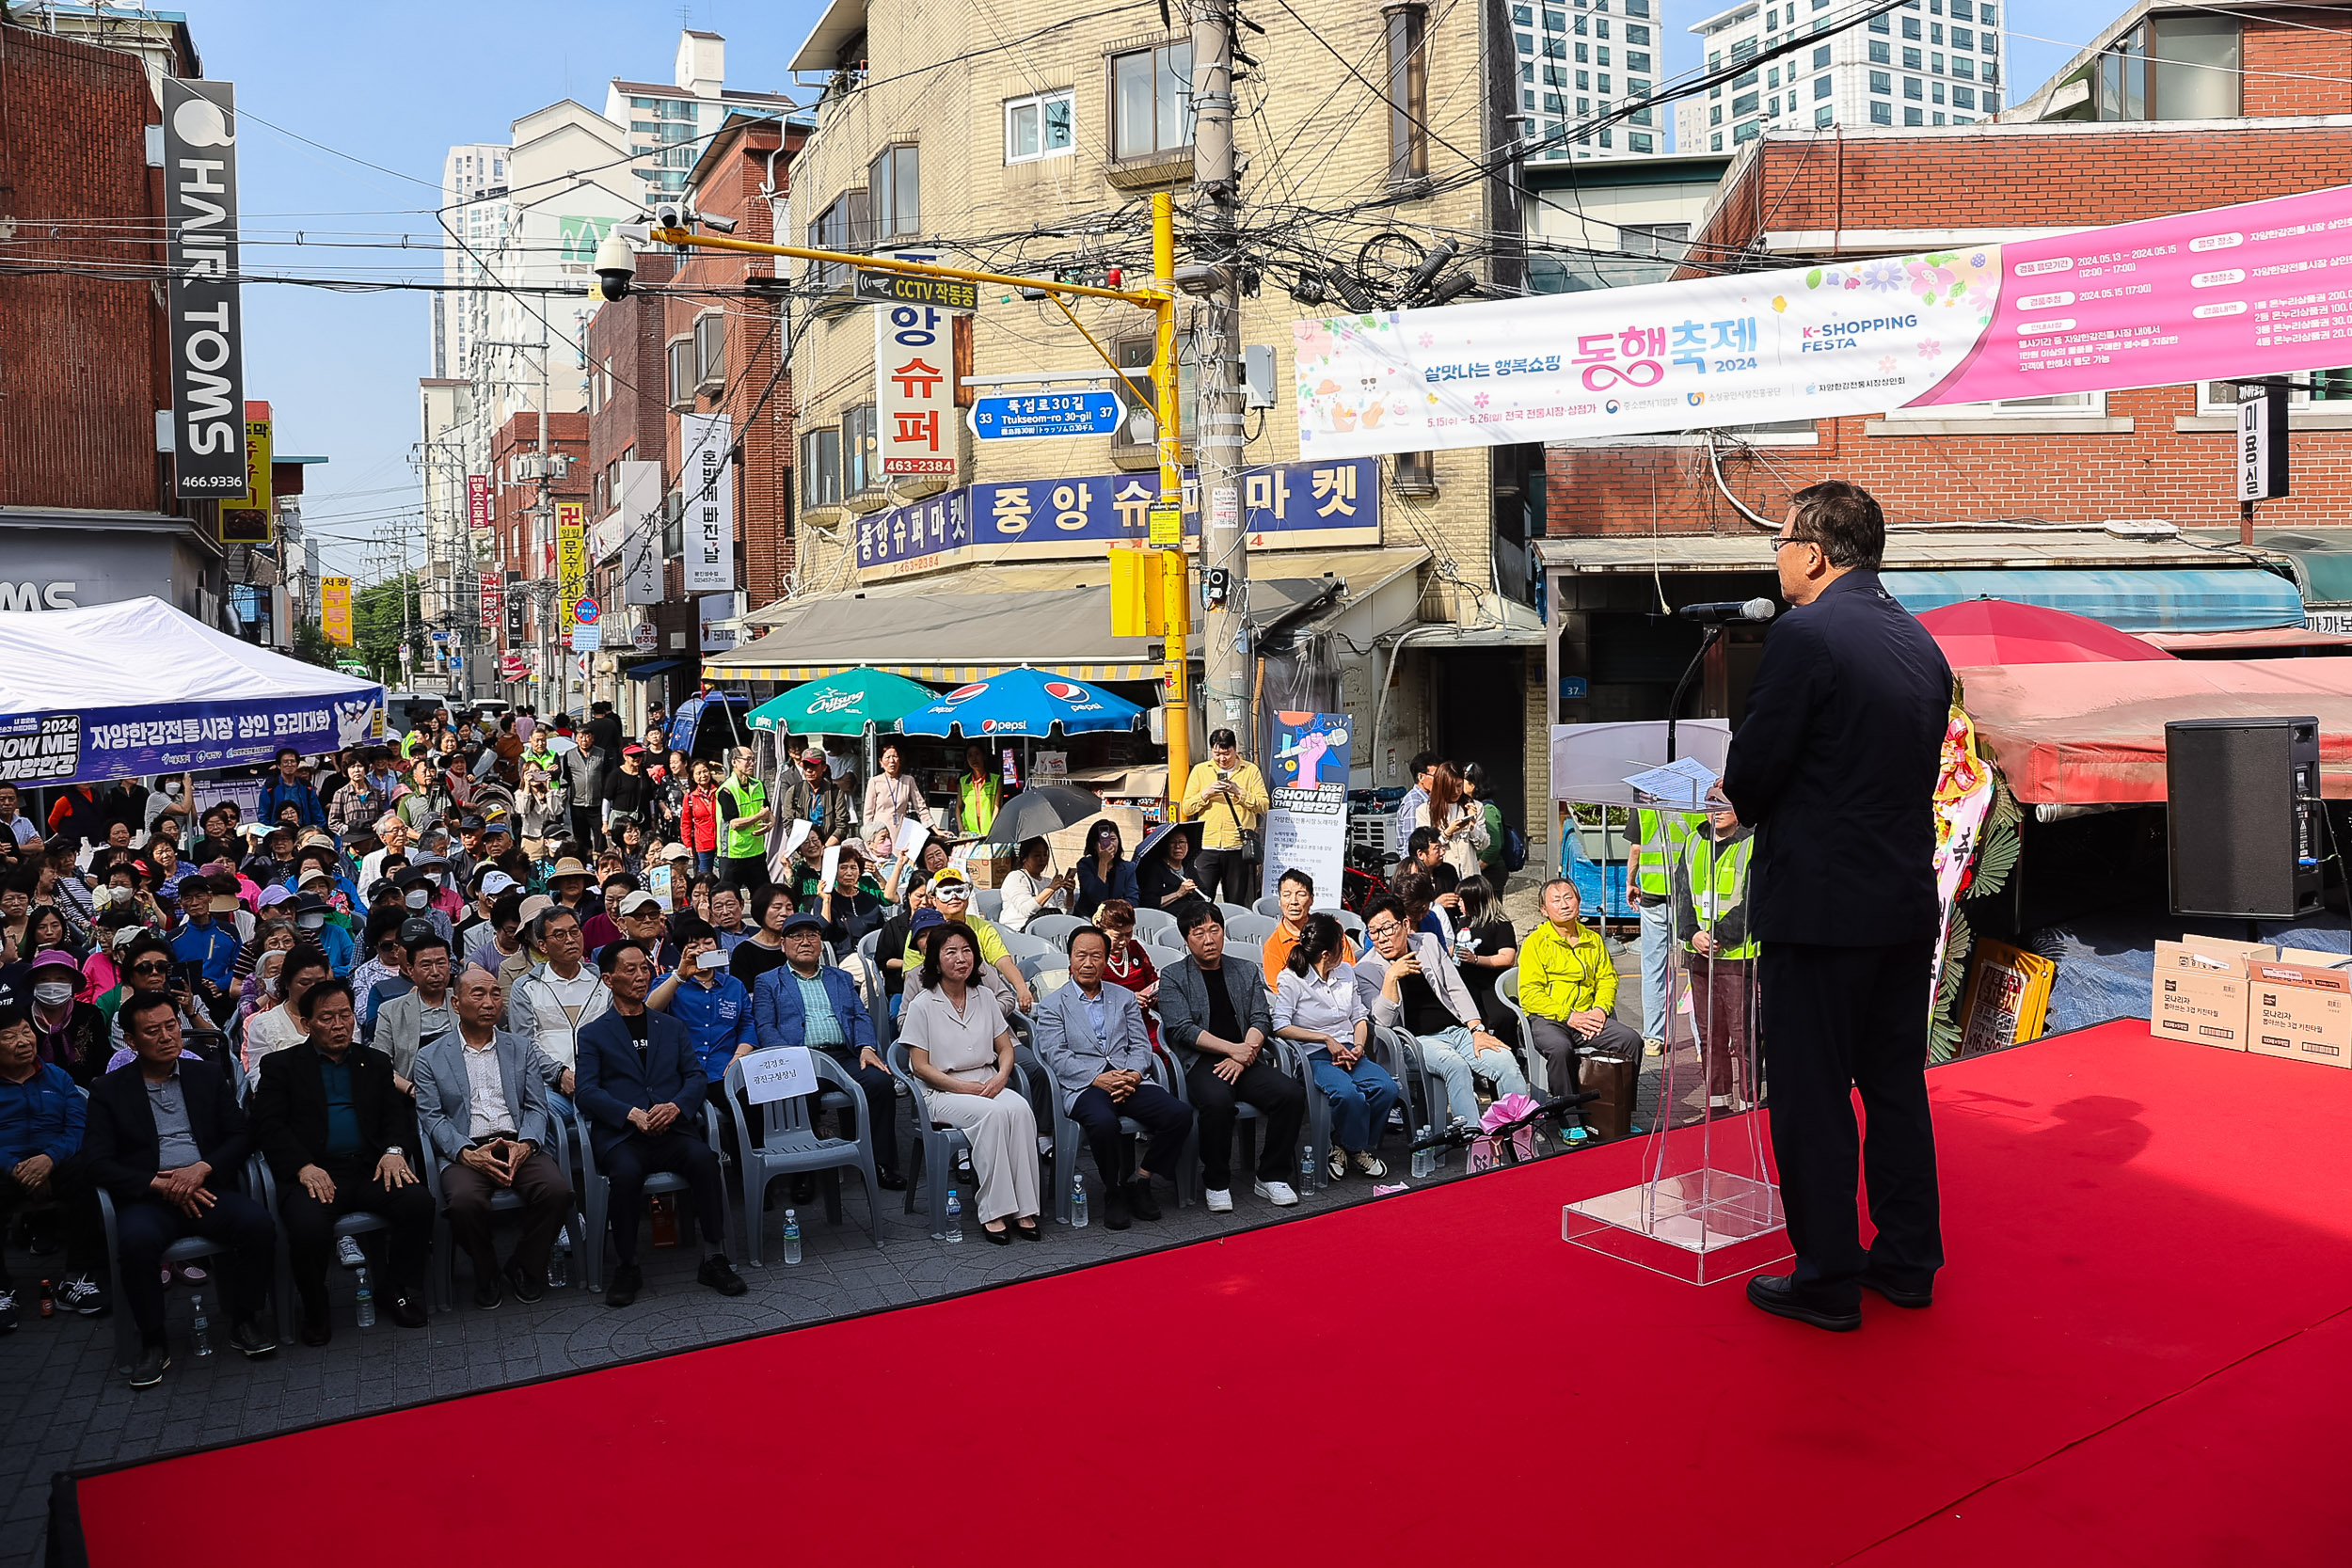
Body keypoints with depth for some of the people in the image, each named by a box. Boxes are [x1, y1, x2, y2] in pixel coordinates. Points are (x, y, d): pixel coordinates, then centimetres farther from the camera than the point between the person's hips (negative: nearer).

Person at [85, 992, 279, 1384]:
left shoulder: (206, 1077, 16)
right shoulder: (109, 1090, 9)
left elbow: (241, 1137, 10)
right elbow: (98, 1162, 0)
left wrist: (202, 1168, -10)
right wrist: (159, 1184, -14)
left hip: (207, 1189, 2)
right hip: (148, 1198, -2)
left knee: (258, 1223, -28)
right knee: (136, 1239, -36)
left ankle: (243, 1322, -9)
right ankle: (152, 1343, -16)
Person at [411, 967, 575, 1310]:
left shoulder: (523, 1049, 17)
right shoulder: (430, 1058, 11)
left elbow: (537, 1107, 10)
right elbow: (432, 1118, 2)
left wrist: (524, 1145, -12)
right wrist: (468, 1154, -16)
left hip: (518, 1146, 2)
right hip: (465, 1151, -2)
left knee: (557, 1190, -27)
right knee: (464, 1201, -34)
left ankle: (524, 1268, -1)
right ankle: (486, 1275, -4)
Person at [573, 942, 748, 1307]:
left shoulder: (672, 1027, 23)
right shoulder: (594, 1033, 13)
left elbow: (696, 1076, 13)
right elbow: (587, 1091, 1)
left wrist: (676, 1106, -9)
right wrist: (632, 1114, -15)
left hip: (672, 1128, 2)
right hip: (620, 1135, -2)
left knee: (703, 1158, -30)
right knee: (626, 1172, -35)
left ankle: (714, 1259, -20)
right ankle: (626, 1268, -15)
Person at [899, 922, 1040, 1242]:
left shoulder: (983, 999, 12)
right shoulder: (922, 1005, -2)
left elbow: (1006, 1048, 15)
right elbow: (920, 1066, -5)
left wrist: (1000, 1078, -6)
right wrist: (964, 1087, -15)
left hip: (988, 1086, 4)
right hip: (941, 1093, -4)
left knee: (1020, 1108, -30)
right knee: (993, 1113, -34)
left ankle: (1023, 1209, -29)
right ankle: (993, 1211, -30)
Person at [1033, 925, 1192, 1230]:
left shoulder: (1125, 998, 22)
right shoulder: (1052, 1006, 10)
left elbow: (1141, 1045, 13)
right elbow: (1056, 1056, -3)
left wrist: (1133, 1074, -9)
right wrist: (1098, 1078, -16)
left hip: (1128, 1080, 4)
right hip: (1083, 1086, -4)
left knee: (1180, 1114, -22)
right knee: (1103, 1123, -38)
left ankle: (1140, 1180, -3)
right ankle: (1114, 1191, -12)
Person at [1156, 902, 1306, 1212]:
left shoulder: (1247, 971, 18)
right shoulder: (1173, 977, 7)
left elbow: (1261, 1020, 9)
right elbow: (1182, 1029, -5)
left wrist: (1243, 1055, -11)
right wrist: (1232, 1048, -15)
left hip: (1247, 1060, 4)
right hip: (1201, 1062, -4)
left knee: (1291, 1093, -24)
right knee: (1218, 1101, -36)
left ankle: (1271, 1177, -7)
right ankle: (1216, 1183, -14)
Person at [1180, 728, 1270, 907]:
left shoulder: (1250, 770, 8)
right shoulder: (1200, 770, 11)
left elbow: (1263, 806, 1)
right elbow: (1186, 808, 7)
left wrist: (1239, 792, -11)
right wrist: (1206, 793, -8)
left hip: (1238, 847, 0)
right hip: (1206, 847, 1)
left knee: (1236, 903, 5)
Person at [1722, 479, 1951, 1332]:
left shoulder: (1803, 636, -15)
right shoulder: (1921, 642, 10)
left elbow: (1751, 772, -16)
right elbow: (1914, 772, 14)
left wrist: (1746, 806, 8)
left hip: (1821, 907, -8)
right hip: (1908, 903, 8)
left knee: (1811, 1095, 3)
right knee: (1896, 1084, 17)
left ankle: (1827, 1279, 11)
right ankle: (1907, 1260, 28)